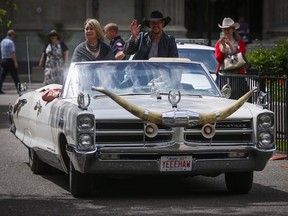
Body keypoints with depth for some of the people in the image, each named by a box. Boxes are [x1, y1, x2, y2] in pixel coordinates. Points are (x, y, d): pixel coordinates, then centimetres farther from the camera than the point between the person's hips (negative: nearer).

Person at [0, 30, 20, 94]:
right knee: (15, 76, -2)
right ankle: (19, 89, 0)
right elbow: (13, 53, -19)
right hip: (10, 60, -8)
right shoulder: (10, 42, -14)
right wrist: (15, 62, -18)